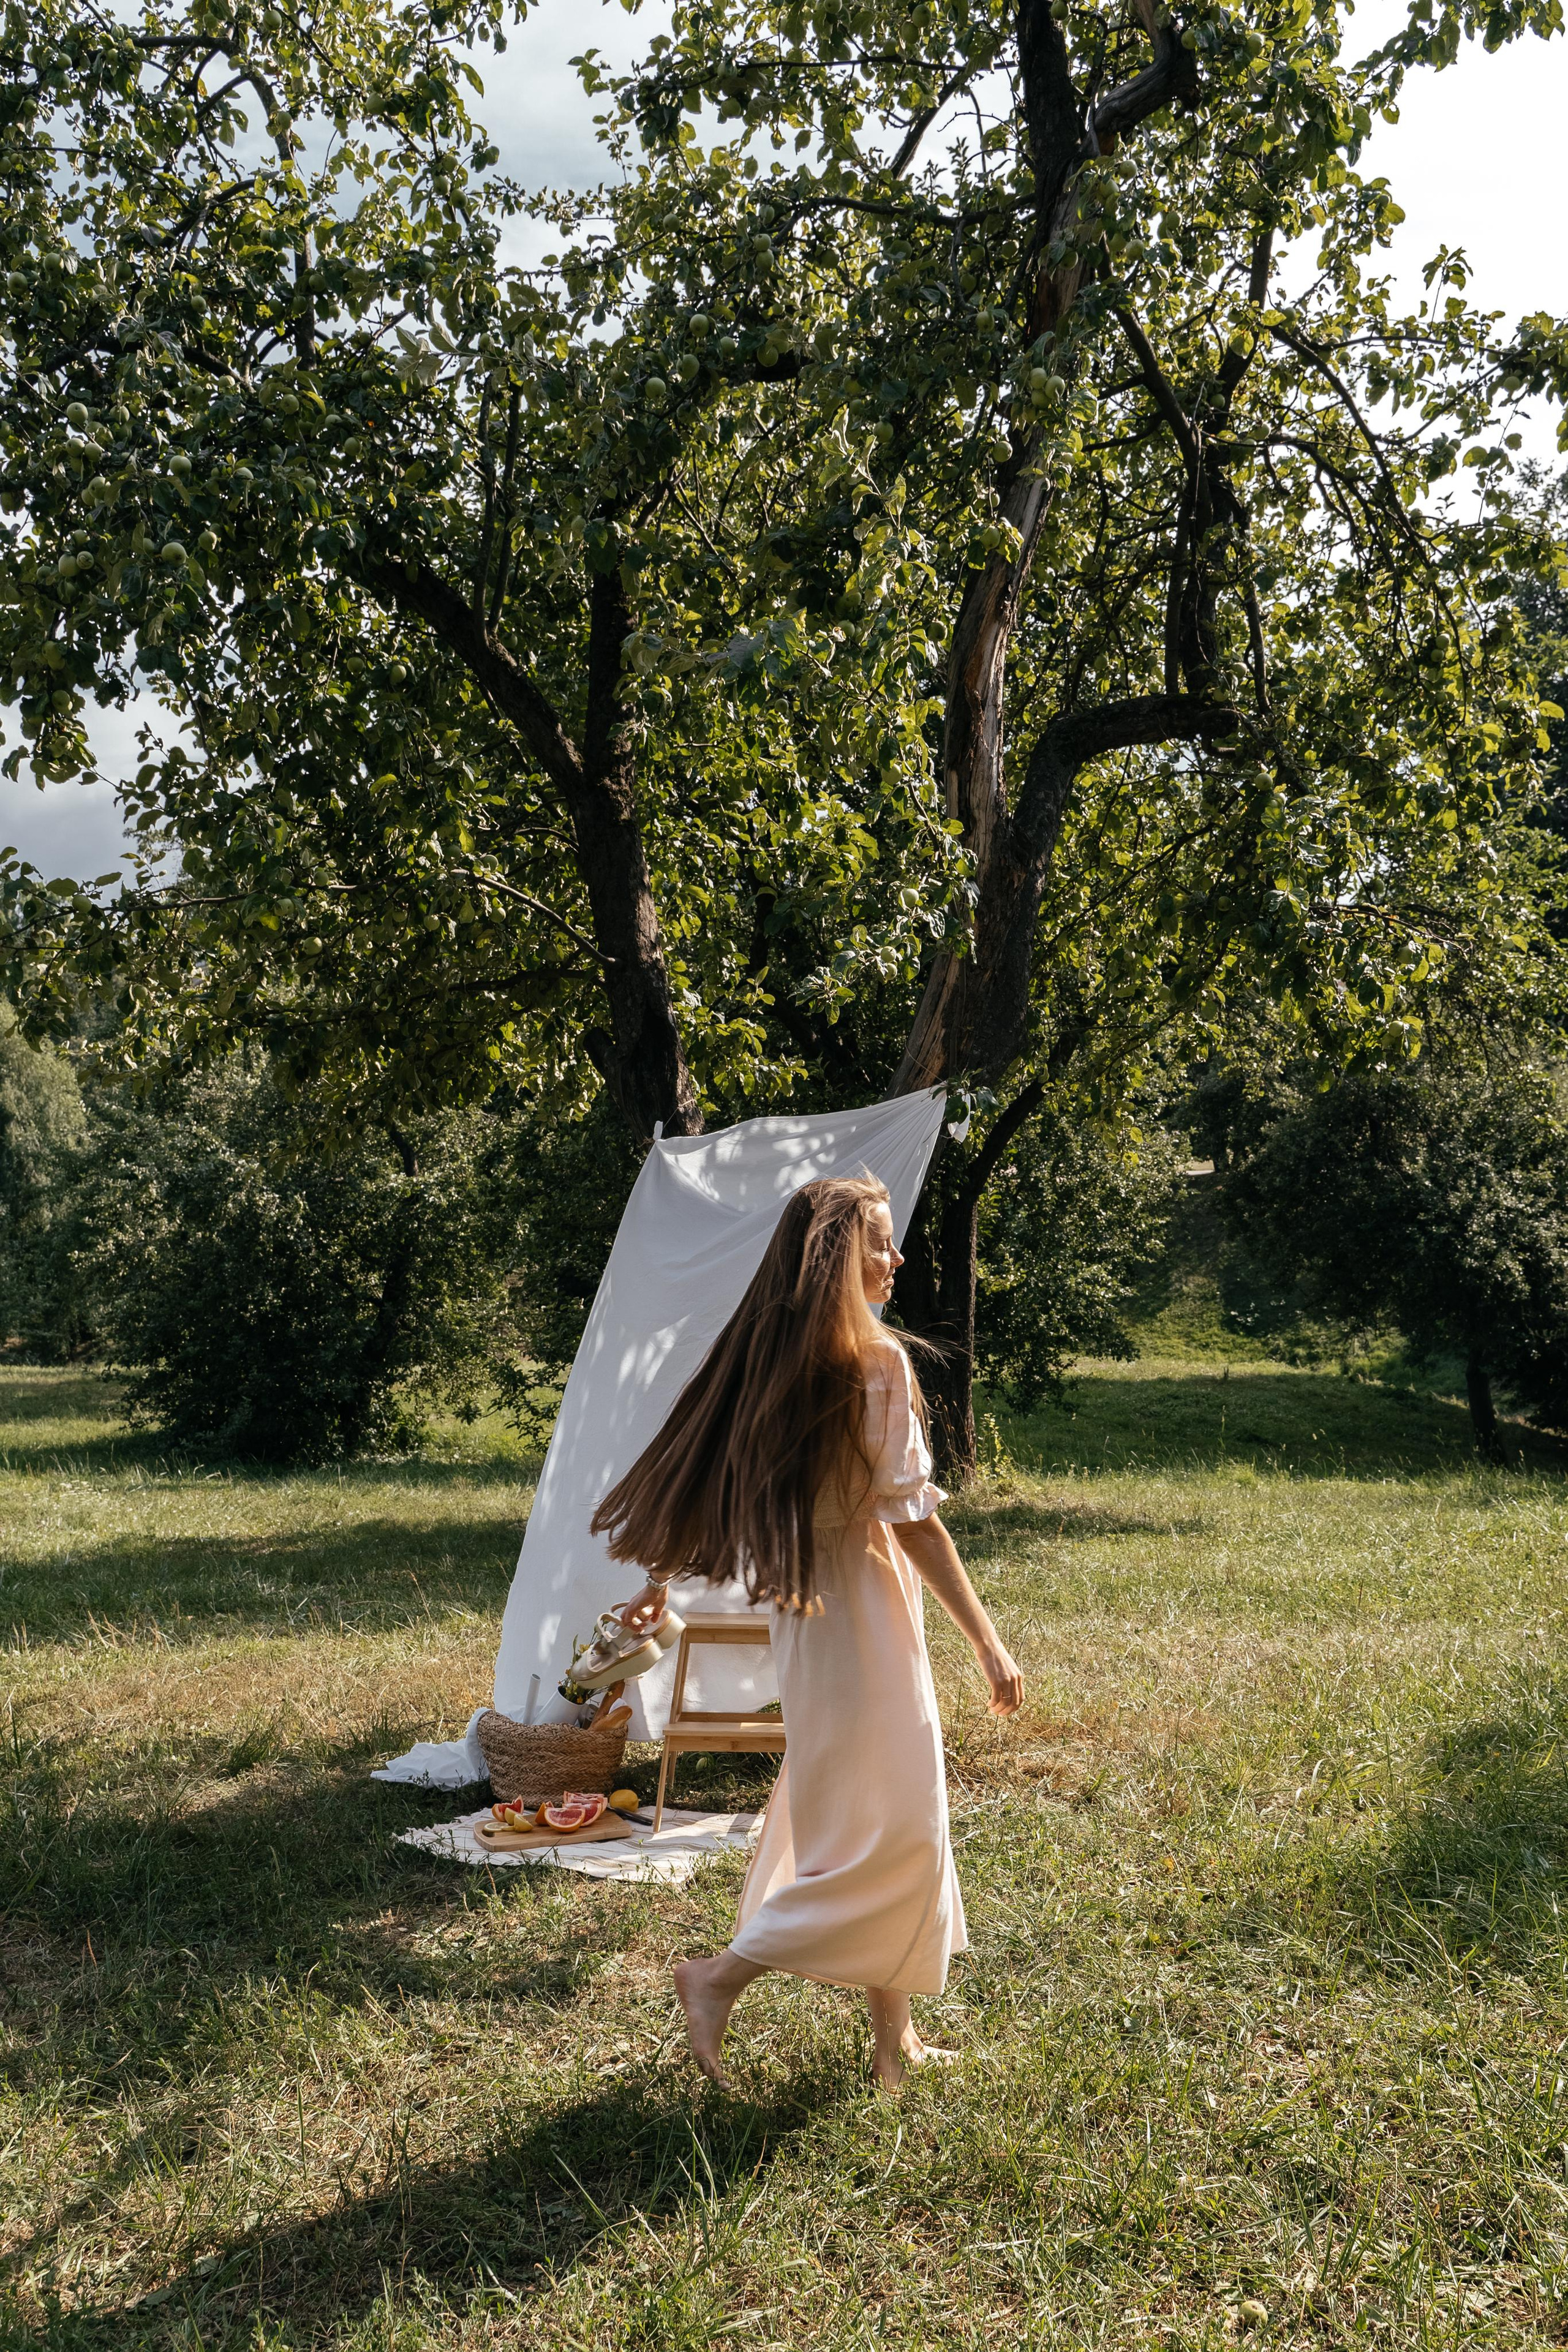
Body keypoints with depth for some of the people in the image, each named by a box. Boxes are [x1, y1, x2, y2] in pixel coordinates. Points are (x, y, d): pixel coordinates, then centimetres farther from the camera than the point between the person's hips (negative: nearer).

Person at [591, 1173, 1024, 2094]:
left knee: (835, 1813, 16)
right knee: (893, 1829, 3)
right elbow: (914, 1519, -19)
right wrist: (987, 1640, -13)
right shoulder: (876, 1361, -18)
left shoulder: (762, 1357, 4)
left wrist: (663, 1580, 22)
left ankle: (897, 2037, 27)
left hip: (800, 1605, 8)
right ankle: (722, 1975, 7)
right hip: (863, 1611, -8)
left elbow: (705, 1477, 10)